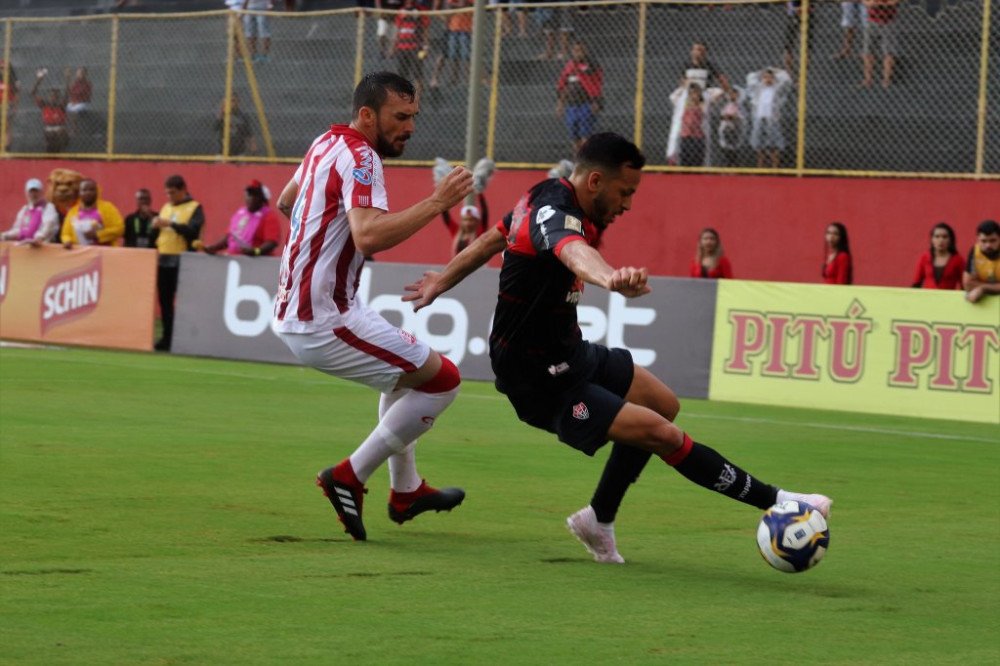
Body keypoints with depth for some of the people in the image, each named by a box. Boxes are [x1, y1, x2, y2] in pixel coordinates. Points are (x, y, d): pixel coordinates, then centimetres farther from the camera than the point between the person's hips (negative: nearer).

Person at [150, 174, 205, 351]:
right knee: (164, 300, 6)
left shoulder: (195, 208, -2)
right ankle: (167, 337, 12)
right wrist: (155, 226, -3)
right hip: (163, 260, 7)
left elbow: (193, 230, -17)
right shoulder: (165, 207, 18)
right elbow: (155, 234, 20)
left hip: (183, 261, -7)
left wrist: (170, 224, -21)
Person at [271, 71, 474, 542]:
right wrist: (436, 203, -31)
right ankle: (349, 477, -4)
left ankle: (406, 491, 34)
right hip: (324, 321, -10)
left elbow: (286, 202, 32)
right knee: (442, 379, -7)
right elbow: (368, 236, -34)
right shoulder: (359, 157, -17)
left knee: (407, 371, 30)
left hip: (292, 310, 10)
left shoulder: (327, 144, 13)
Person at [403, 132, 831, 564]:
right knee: (661, 432, -16)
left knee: (663, 404, 16)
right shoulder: (554, 212, -27)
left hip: (569, 354, 11)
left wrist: (441, 282, 37)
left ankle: (598, 520, 23)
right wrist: (610, 279, -75)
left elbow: (490, 240, 20)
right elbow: (573, 251, -53)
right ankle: (772, 501, -7)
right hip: (541, 382, -11)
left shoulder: (546, 197, 3)